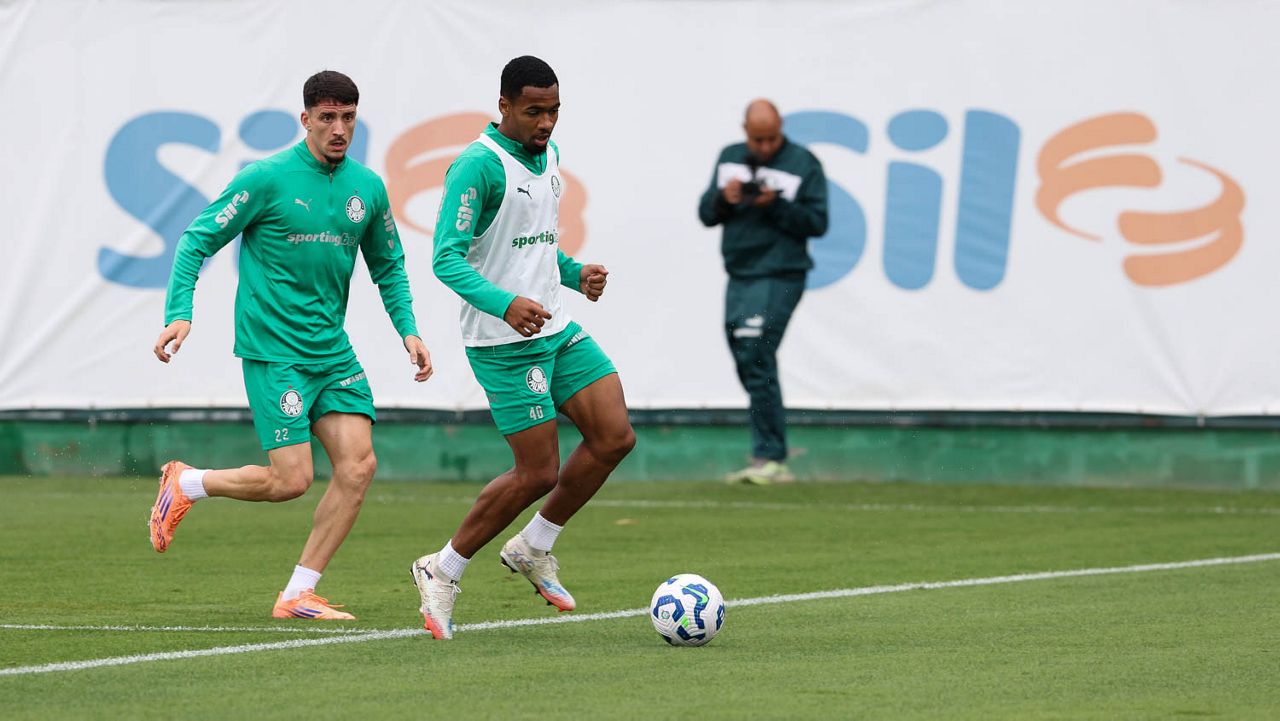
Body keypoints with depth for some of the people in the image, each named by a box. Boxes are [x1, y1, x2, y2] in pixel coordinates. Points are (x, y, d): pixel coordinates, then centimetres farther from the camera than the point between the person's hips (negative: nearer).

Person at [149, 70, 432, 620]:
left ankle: (298, 594, 2)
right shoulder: (268, 178, -9)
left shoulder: (367, 188, 7)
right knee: (291, 481, -12)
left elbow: (388, 266, 21)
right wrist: (179, 313, -18)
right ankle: (185, 484, 15)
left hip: (333, 349, 6)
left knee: (358, 464, -8)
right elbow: (198, 240, -6)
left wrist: (408, 330, 7)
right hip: (273, 351, -6)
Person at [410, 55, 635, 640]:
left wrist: (575, 274, 7)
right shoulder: (479, 165, -16)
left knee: (614, 437, 0)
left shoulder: (548, 155, 11)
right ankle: (443, 572, 9)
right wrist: (504, 303, -34)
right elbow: (447, 258, -21)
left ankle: (532, 548, 16)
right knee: (538, 472, -8)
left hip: (557, 329, 8)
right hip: (503, 343, -8)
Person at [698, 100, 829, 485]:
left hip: (779, 276, -7)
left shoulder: (803, 164, -4)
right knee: (750, 367, 10)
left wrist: (777, 205, -21)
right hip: (739, 277, 7)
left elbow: (817, 222, -8)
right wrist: (723, 199, -8)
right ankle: (771, 462, 20)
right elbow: (706, 214, 13)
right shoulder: (729, 159, 13)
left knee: (756, 361, -15)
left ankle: (768, 457, -12)